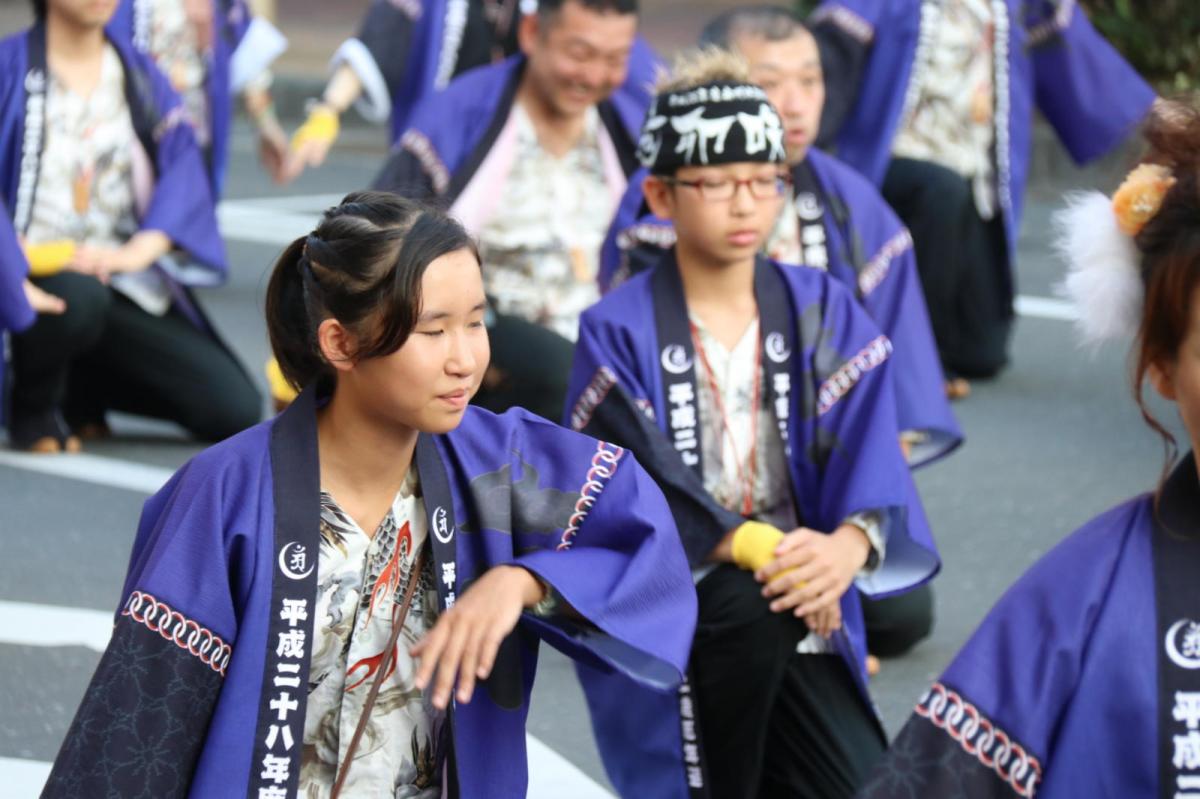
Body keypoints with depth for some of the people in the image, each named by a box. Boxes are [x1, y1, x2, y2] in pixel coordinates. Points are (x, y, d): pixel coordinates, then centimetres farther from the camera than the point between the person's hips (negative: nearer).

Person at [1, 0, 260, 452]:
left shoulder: (140, 74, 11)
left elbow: (183, 168, -2)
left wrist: (136, 252, -20)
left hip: (124, 280, 5)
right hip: (39, 271, -5)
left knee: (238, 411, -10)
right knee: (78, 296, -41)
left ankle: (80, 389, 16)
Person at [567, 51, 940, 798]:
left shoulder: (826, 312, 6)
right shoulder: (619, 333, -3)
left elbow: (868, 456, -6)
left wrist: (848, 544, -28)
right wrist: (756, 550, -28)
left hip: (800, 626, 3)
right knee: (749, 603, -36)